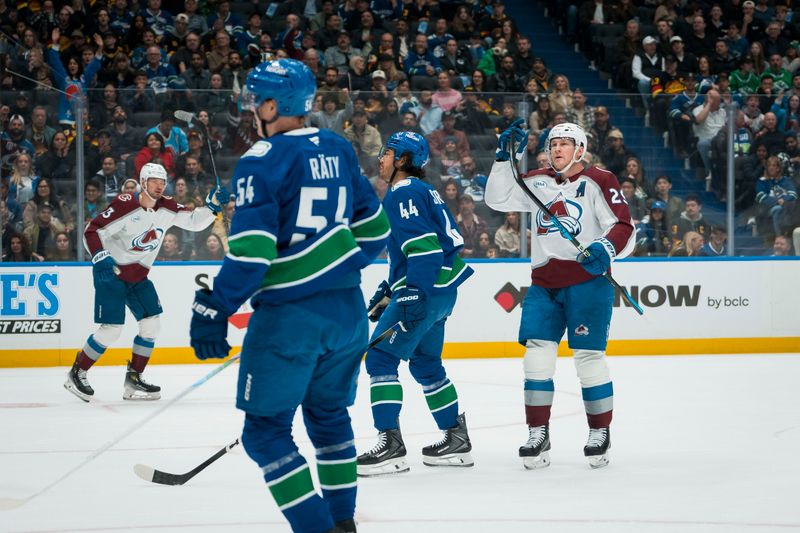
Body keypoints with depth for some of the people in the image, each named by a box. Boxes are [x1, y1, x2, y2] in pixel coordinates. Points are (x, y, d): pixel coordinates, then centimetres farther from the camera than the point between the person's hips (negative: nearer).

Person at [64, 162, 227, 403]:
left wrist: (212, 205, -16)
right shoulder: (125, 205, -21)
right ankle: (77, 374, 4)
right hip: (110, 272, -7)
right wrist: (101, 259, -33)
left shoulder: (166, 208, -2)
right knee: (111, 329, -12)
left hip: (138, 275, 7)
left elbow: (194, 221, 1)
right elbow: (92, 231, -21)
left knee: (151, 324, 0)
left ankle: (133, 379, 11)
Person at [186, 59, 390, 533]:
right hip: (347, 309, 7)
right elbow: (375, 228, 15)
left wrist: (214, 310, -16)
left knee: (266, 430, 1)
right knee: (329, 414, 23)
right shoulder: (339, 151, 8)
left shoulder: (263, 161, -13)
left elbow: (251, 250, -20)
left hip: (290, 315, -7)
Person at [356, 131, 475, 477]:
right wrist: (387, 292, 27)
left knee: (380, 358, -10)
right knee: (425, 364, 20)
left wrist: (413, 294, -28)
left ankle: (390, 445, -16)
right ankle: (456, 440, 26)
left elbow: (423, 245, -22)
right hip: (439, 289, 11)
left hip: (427, 289, -11)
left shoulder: (405, 193, -12)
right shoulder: (419, 191, 21)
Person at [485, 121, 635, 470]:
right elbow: (497, 199, 11)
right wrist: (505, 157, 2)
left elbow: (624, 228, -9)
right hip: (544, 284, 5)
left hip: (587, 280, -5)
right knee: (536, 355, -3)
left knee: (588, 357, -3)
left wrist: (607, 248, -29)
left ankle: (600, 434, 10)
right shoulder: (538, 182, 13)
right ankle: (538, 435, 3)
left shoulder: (598, 182, -3)